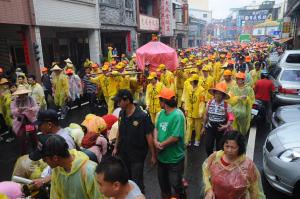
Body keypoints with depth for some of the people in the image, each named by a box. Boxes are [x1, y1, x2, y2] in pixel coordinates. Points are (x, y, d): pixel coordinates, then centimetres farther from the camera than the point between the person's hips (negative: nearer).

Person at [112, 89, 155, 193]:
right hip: (123, 153, 6)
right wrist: (116, 147, 14)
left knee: (137, 182, 9)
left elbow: (149, 136, -18)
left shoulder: (142, 116, -23)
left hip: (137, 155, -6)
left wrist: (153, 155, -12)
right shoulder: (121, 113, -4)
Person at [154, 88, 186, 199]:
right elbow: (156, 128, 5)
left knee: (175, 183, 10)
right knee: (162, 181, 24)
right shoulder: (161, 113, 2)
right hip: (162, 156, 8)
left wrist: (162, 144, -17)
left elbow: (175, 137, -28)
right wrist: (156, 141, -13)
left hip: (174, 158, -7)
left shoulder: (178, 115, -24)